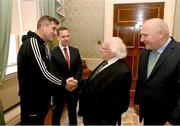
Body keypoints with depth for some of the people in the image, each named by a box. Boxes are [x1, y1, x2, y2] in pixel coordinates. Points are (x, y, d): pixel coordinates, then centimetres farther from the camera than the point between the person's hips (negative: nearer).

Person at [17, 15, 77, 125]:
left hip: (41, 97, 9)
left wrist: (64, 81, -3)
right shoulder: (32, 42, -21)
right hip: (32, 100, -9)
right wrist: (64, 84, -16)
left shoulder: (43, 45, 10)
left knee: (40, 122, 23)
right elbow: (42, 73, -27)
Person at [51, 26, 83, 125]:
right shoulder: (52, 53, -13)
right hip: (59, 88, -4)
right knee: (57, 112, 18)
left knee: (73, 111, 24)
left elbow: (79, 68, 1)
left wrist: (76, 80, -13)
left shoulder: (75, 51, 2)